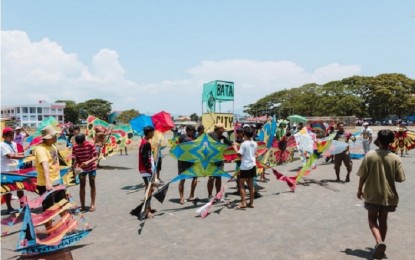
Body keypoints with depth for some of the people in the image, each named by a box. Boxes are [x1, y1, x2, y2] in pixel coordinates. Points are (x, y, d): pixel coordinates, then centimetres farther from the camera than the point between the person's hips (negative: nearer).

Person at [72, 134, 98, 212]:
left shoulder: (90, 145, -19)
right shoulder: (75, 147, -10)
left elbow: (96, 157, -20)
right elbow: (76, 159, -3)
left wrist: (88, 162, -35)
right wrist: (75, 165, -23)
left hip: (91, 167, -2)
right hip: (81, 168, 3)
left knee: (92, 185, 6)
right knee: (82, 186, 6)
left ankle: (92, 204, 13)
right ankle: (82, 205, 13)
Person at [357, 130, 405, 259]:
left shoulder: (370, 155, -12)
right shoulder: (395, 158, -9)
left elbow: (363, 176, -8)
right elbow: (400, 179, -5)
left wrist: (360, 190, 7)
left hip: (372, 194, -2)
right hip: (388, 195, 2)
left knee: (372, 219, 12)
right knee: (383, 220, 18)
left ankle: (379, 242, -11)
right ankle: (380, 244, 26)